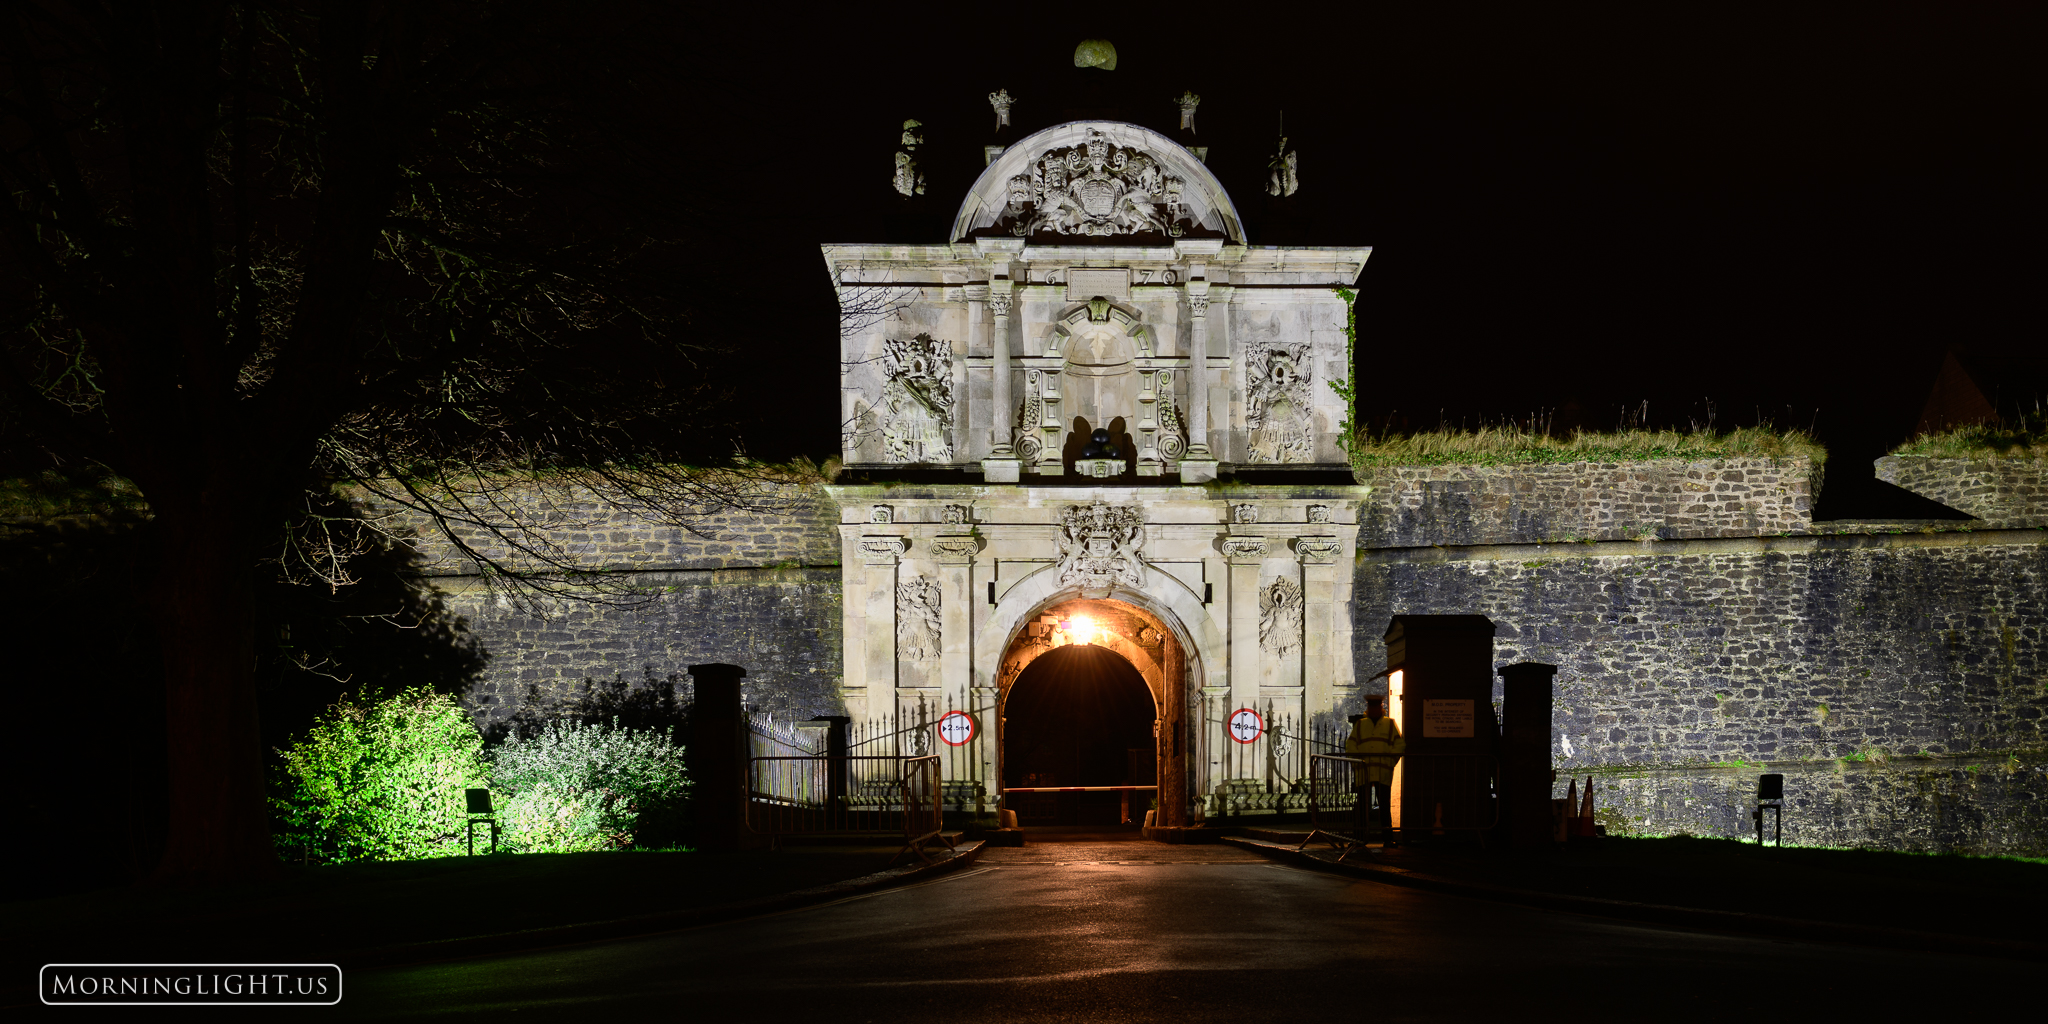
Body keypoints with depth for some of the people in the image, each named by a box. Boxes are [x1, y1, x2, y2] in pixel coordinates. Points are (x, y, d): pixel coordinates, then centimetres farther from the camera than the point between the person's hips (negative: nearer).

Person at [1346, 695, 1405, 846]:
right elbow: (1350, 745, 12)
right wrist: (1356, 762, -2)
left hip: (1383, 772, -1)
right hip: (1363, 771, 1)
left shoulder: (1390, 724, 11)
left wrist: (1391, 762, -4)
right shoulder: (1359, 724, 15)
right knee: (1363, 804, 1)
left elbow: (1400, 745, 7)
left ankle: (1387, 837, 0)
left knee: (1384, 805, -3)